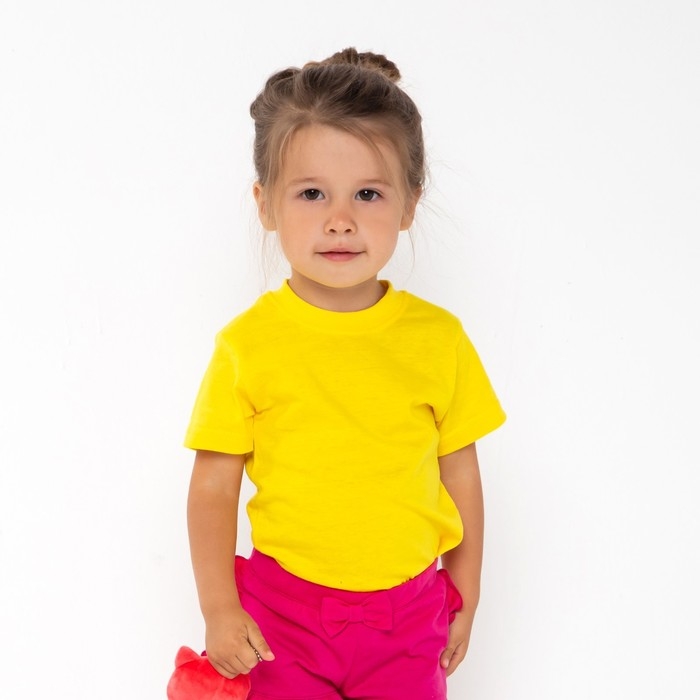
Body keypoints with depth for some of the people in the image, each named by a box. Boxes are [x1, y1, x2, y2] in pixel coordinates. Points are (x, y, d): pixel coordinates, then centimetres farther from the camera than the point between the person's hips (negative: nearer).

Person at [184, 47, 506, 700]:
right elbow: (213, 487, -3)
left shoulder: (438, 338, -4)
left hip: (408, 615, 1)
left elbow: (460, 475, 5)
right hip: (281, 608, -1)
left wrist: (465, 600, 11)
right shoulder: (247, 343, -9)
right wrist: (218, 608, -7)